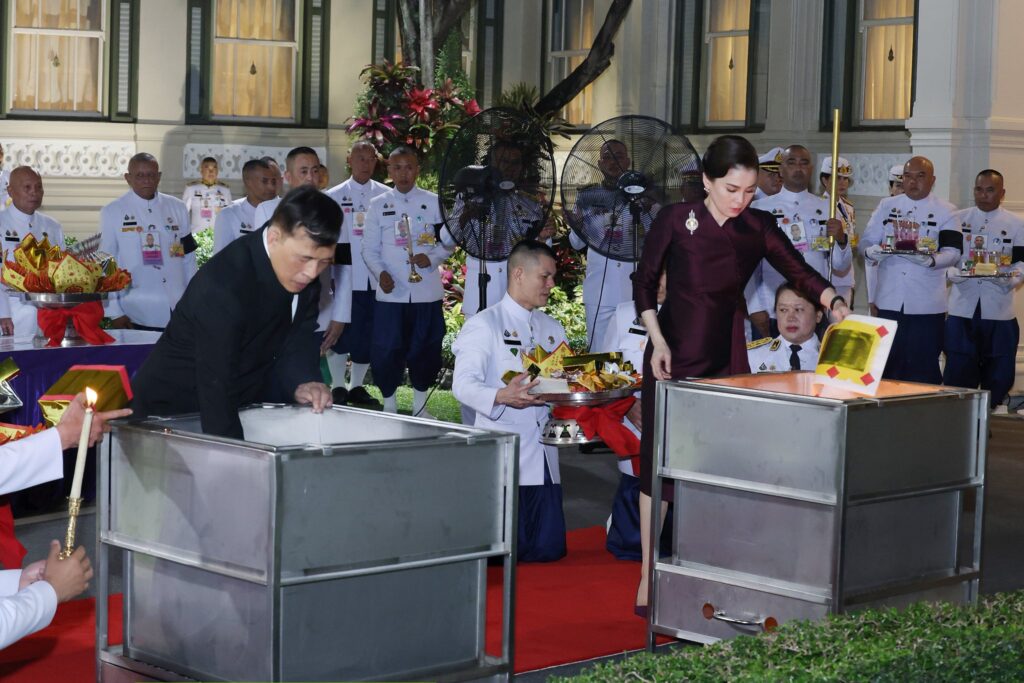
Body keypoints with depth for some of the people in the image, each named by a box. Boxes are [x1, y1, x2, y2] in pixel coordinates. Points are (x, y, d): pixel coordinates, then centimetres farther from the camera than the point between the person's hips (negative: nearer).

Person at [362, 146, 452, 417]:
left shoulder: (433, 202, 5)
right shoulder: (378, 204, 5)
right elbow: (370, 248, 5)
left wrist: (431, 258, -13)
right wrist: (381, 273, -12)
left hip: (426, 290, 0)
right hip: (391, 292, 0)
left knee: (426, 349, 6)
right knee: (386, 350, -2)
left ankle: (420, 405, 23)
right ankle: (389, 407, 13)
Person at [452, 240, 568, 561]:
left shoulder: (553, 329, 19)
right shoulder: (484, 324, -3)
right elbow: (463, 384, -15)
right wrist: (501, 396, -34)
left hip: (543, 457, 6)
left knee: (549, 548, 1)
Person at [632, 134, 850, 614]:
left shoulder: (758, 228, 2)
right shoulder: (675, 220, -6)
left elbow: (800, 272, 0)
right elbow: (644, 284, 0)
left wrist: (833, 301, -19)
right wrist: (658, 343, -8)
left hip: (727, 359, 3)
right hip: (674, 357, -3)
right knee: (659, 461, 0)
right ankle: (647, 577, 8)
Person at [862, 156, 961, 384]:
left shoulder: (945, 211, 5)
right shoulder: (887, 206, 12)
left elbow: (953, 252, -5)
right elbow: (867, 242, 10)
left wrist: (931, 260, -25)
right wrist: (873, 252, -14)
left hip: (927, 304, -2)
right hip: (889, 301, 2)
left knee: (923, 369, -1)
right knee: (889, 364, 4)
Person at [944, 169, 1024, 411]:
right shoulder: (958, 220, 7)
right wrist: (955, 273, -16)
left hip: (999, 310, 0)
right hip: (962, 308, 0)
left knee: (998, 373, 3)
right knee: (958, 371, 0)